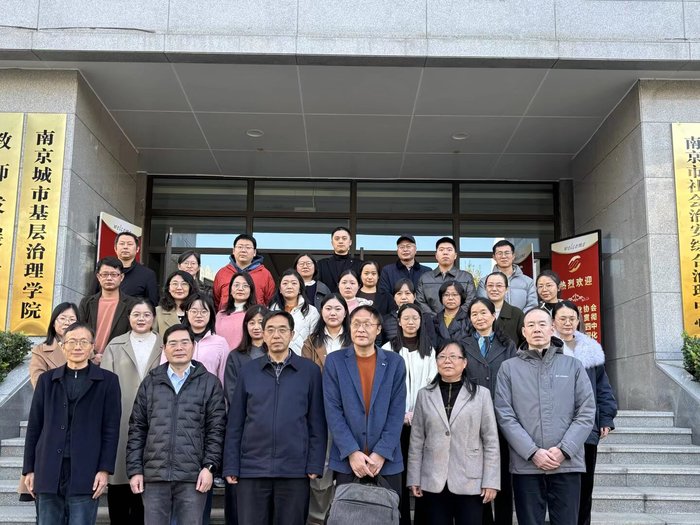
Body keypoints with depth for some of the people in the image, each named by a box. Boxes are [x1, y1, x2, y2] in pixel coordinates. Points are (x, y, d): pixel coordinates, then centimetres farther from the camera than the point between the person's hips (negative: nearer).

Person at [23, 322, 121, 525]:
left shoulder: (107, 381, 4)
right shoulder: (47, 380, 12)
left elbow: (111, 429, 0)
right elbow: (34, 427, 12)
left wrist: (105, 469, -7)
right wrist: (29, 469, 7)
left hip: (85, 473, -3)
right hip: (48, 471, 3)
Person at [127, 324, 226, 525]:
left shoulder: (210, 383, 5)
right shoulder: (150, 383, 11)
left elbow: (216, 429, 1)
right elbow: (137, 430, 10)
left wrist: (209, 466, -8)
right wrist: (134, 469, 3)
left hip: (193, 477, -2)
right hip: (154, 475, 2)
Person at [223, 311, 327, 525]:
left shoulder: (310, 371, 2)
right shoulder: (248, 371, 6)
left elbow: (317, 423, 1)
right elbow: (235, 424, 6)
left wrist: (315, 465, -5)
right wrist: (231, 467, 1)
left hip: (295, 471, -1)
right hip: (251, 469, 1)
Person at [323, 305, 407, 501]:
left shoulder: (395, 362, 4)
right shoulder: (334, 361, 3)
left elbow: (397, 411, 0)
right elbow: (332, 410, -3)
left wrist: (381, 453, -9)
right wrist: (351, 452, -11)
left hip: (387, 461, 1)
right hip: (346, 459, 0)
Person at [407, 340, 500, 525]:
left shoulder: (481, 394, 1)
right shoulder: (425, 394, 6)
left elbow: (491, 441, 0)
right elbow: (416, 440, 6)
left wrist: (491, 482, -4)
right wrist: (414, 479, 3)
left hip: (470, 483, -1)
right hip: (433, 483, 1)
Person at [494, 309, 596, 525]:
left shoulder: (573, 365, 10)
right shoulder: (509, 368, 7)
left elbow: (586, 413, 3)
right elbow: (505, 416, -1)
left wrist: (564, 450, -8)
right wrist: (532, 452, -11)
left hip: (567, 464, 1)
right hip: (525, 465, 0)